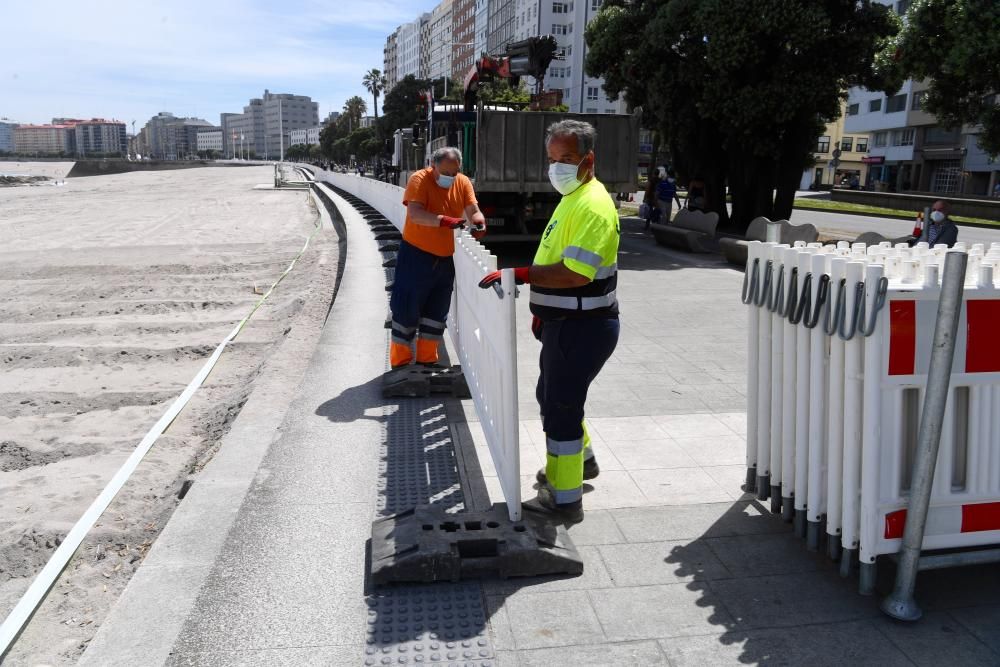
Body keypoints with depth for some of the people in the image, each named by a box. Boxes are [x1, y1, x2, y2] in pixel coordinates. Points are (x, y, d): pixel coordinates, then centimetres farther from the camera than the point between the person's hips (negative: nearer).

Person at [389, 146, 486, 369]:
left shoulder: (463, 183, 0)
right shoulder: (420, 180, -16)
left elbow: (473, 210, -6)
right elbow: (415, 214, -29)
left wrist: (479, 222, -29)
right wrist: (444, 220, -44)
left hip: (445, 258, 6)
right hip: (416, 254, -5)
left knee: (437, 311, 14)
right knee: (407, 308, -1)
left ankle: (427, 359, 27)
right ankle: (400, 361, 12)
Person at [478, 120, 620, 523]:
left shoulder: (592, 206, -21)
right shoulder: (571, 199, 13)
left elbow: (575, 273, -31)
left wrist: (519, 274, -30)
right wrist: (542, 310, 20)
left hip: (582, 327, -10)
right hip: (564, 322, 10)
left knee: (561, 406, -1)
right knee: (551, 395, 24)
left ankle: (564, 500, 12)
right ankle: (580, 459, 45)